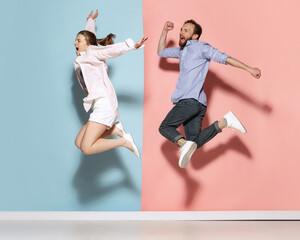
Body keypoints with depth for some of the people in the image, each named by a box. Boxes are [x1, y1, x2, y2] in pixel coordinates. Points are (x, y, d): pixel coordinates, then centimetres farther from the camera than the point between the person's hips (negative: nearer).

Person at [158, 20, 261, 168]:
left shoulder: (200, 47, 3)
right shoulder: (182, 50, 29)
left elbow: (224, 58, -7)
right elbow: (161, 52, 42)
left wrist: (249, 69, -15)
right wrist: (165, 31, 32)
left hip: (189, 101, -8)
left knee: (164, 127, -4)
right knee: (194, 142, -4)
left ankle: (184, 144, -26)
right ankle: (224, 122, -11)